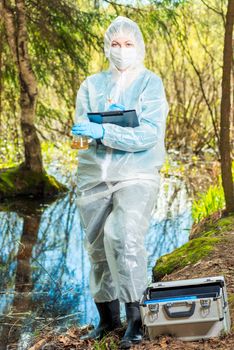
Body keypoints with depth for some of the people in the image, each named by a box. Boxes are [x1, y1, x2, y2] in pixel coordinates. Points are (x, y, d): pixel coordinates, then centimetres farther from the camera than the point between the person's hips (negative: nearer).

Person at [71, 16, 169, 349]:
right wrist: (110, 117, -16)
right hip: (94, 175, 5)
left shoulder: (150, 83, 0)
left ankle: (135, 318, -14)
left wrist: (104, 130, -22)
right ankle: (107, 316, 25)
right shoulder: (91, 84, 13)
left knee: (124, 237, -23)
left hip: (137, 175, -4)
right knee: (97, 247, 8)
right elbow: (80, 125, 2)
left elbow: (150, 134, -13)